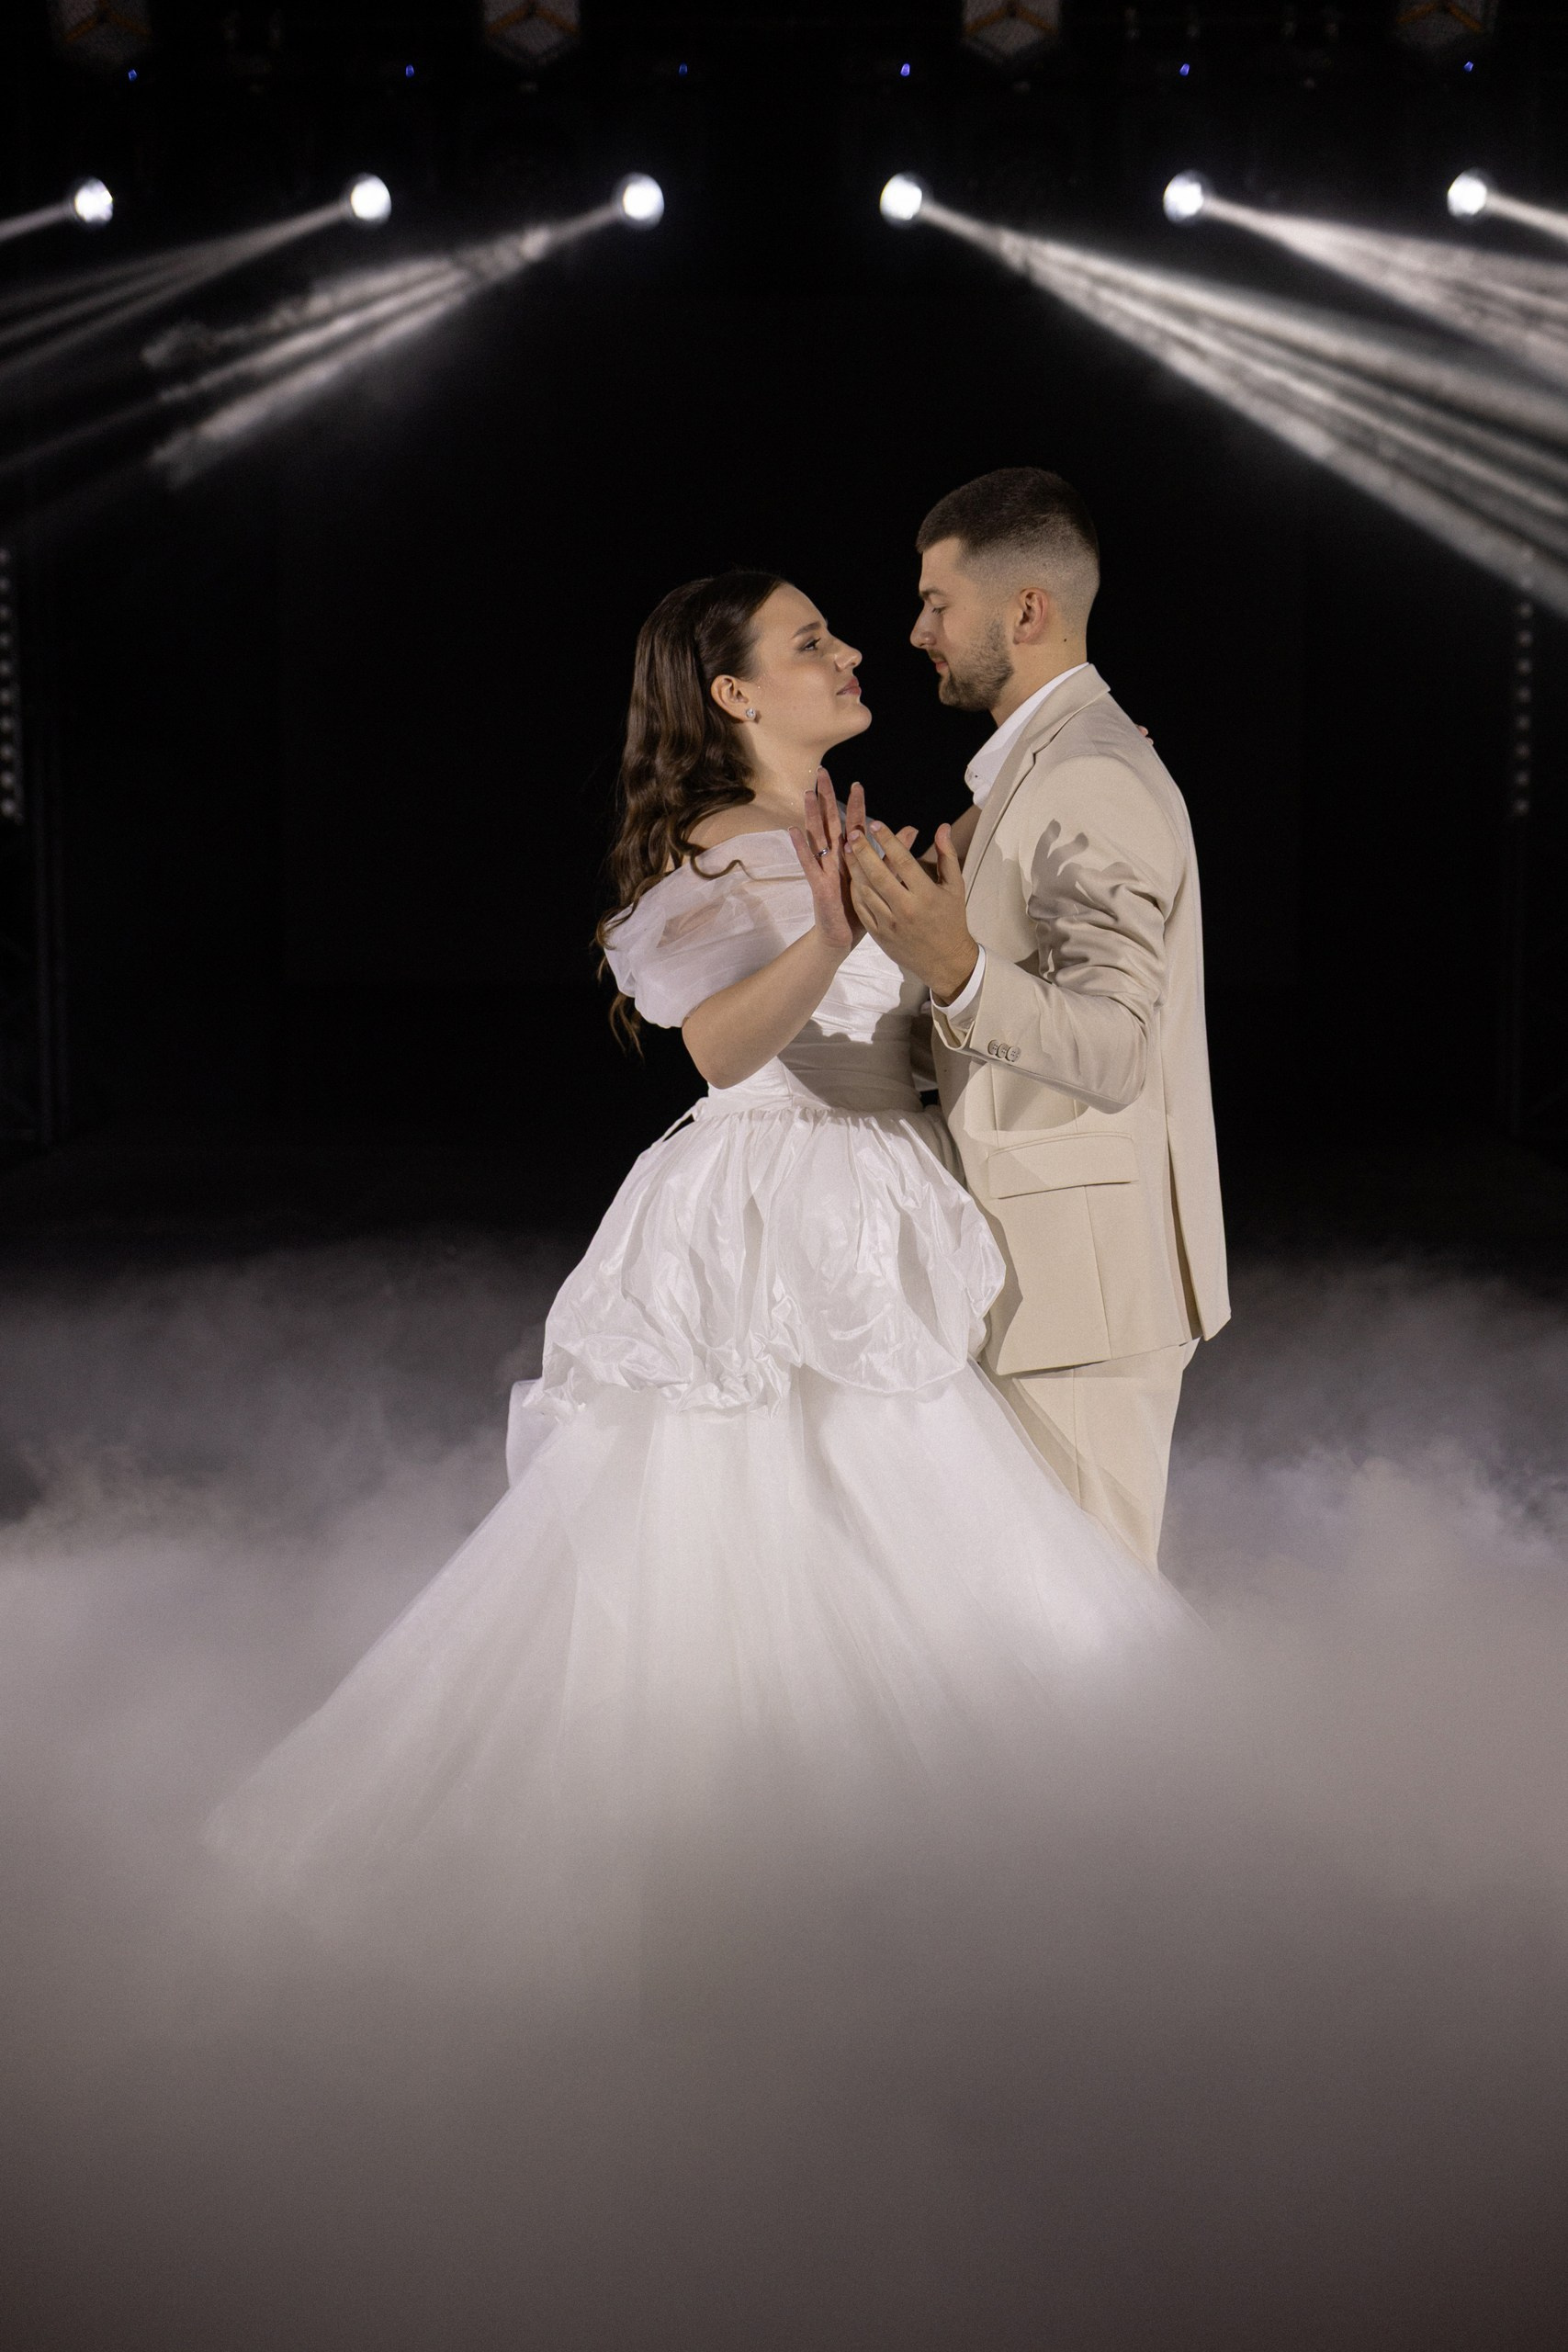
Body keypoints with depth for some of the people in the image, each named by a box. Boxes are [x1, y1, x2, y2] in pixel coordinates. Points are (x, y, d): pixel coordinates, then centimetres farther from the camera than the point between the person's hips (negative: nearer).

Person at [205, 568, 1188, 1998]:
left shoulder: (850, 834, 15)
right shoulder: (724, 848, -11)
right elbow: (719, 1045, -28)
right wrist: (828, 938, -42)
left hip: (872, 1236, 8)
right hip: (769, 1228, -8)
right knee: (743, 1549, -7)